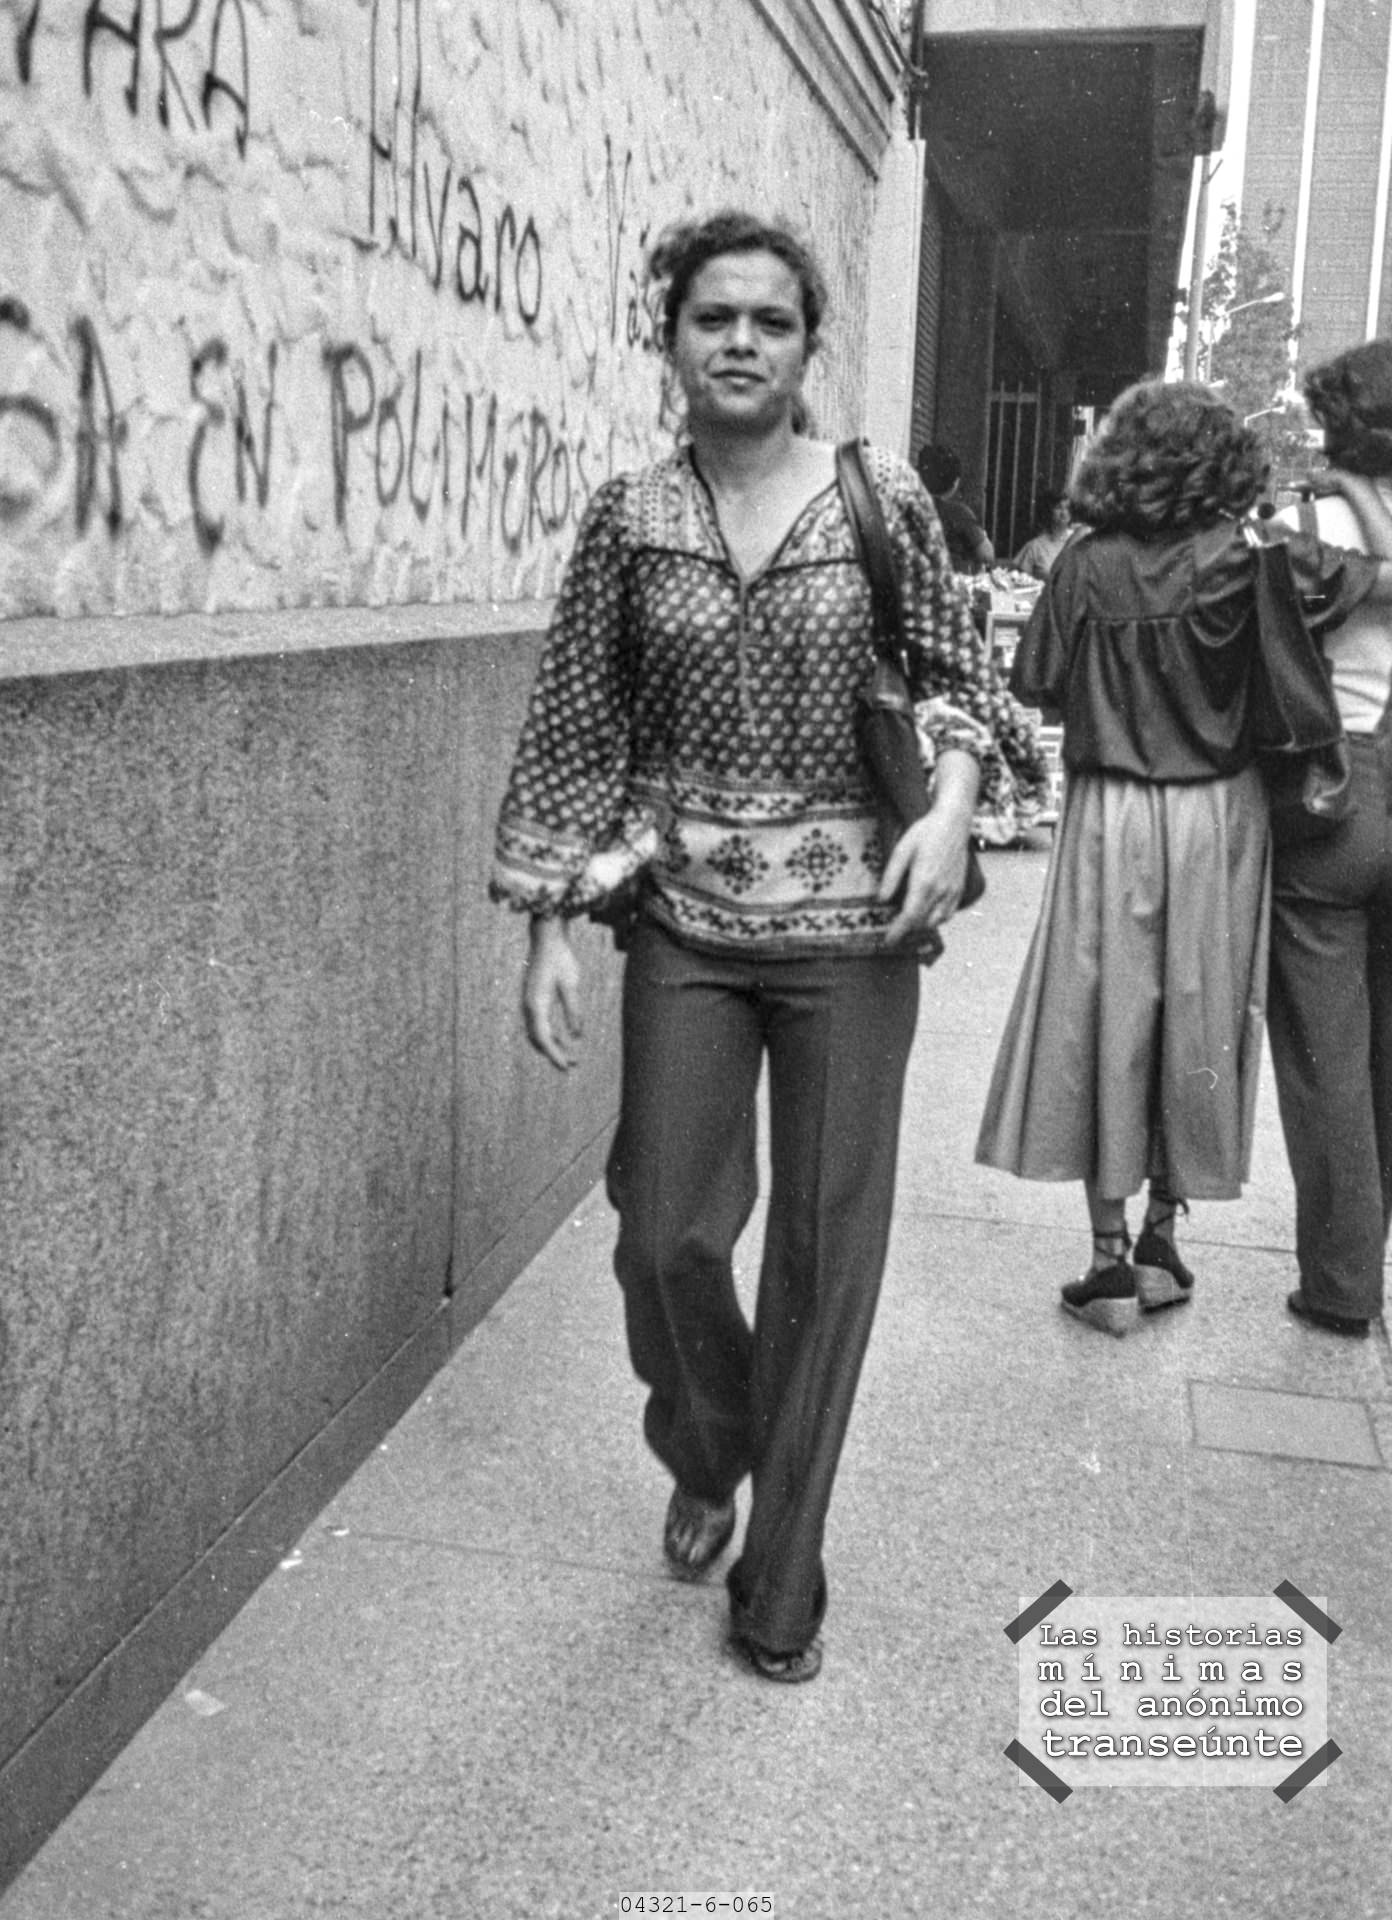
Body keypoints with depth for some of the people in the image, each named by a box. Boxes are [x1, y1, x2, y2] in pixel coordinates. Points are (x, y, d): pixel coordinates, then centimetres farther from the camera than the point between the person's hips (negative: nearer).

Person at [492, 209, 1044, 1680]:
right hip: (686, 920, 1)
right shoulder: (628, 518, 2)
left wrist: (952, 800, -12)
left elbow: (956, 671, 8)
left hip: (850, 924, 0)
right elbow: (573, 731, 3)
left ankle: (780, 1579, 24)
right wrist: (550, 926, -1)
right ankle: (704, 1464, 37)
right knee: (666, 1233, 3)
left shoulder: (883, 500, -1)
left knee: (827, 1251, 5)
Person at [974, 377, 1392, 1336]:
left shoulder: (1089, 564, -7)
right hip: (1221, 815, 1)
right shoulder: (1248, 558, -7)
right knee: (1198, 1023, 12)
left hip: (1114, 815, -1)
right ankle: (1162, 1238, 22)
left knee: (1106, 1025, 7)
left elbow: (1035, 685, -2)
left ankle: (1111, 1257, 10)